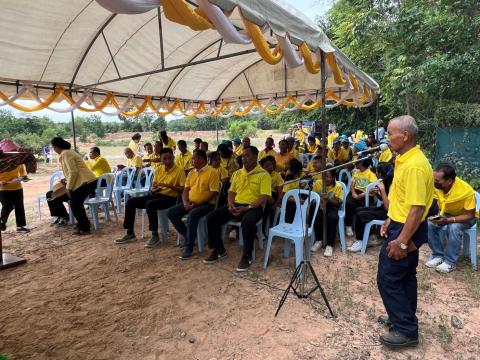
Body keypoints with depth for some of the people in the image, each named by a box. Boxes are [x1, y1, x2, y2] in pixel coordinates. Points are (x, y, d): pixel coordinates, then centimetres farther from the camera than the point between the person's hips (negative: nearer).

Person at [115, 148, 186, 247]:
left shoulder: (179, 170, -7)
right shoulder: (159, 169, 11)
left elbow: (183, 189, -11)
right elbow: (153, 186, 16)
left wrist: (168, 185, -22)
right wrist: (154, 189, -8)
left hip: (170, 197, -7)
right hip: (157, 195, 7)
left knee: (149, 204, -34)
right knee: (130, 201, -5)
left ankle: (155, 236, -23)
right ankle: (130, 233, 1)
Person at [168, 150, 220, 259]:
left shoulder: (212, 172, -9)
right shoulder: (191, 173, 14)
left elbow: (213, 193, -15)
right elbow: (186, 190, 12)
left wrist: (197, 204, -18)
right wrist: (185, 202, -8)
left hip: (206, 204, -8)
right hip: (190, 203, 8)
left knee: (192, 215, -35)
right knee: (171, 212, -7)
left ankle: (189, 246, -22)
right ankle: (188, 237, 5)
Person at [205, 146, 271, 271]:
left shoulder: (263, 175, -4)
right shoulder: (238, 173, 15)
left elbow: (264, 197, -12)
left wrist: (247, 208, -21)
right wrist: (230, 205, -3)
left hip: (253, 207, -6)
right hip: (236, 205, 6)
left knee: (247, 222, -39)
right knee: (211, 217, -12)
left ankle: (247, 256, -18)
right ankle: (219, 249, 4)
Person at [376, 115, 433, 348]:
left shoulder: (415, 166, -25)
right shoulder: (405, 159, 7)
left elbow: (417, 208, -28)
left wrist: (401, 241, -26)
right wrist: (390, 220, 18)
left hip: (407, 230, -10)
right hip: (402, 225, 10)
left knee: (388, 277, -1)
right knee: (404, 275, 19)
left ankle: (406, 330, 12)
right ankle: (403, 318, 34)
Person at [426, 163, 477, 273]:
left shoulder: (466, 191, -32)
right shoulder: (435, 185, -23)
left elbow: (470, 215, -25)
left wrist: (448, 220, -36)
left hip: (465, 217, -4)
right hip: (445, 214, 4)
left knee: (454, 227, -34)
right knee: (429, 224, -23)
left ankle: (450, 262, -16)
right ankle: (438, 255, -5)